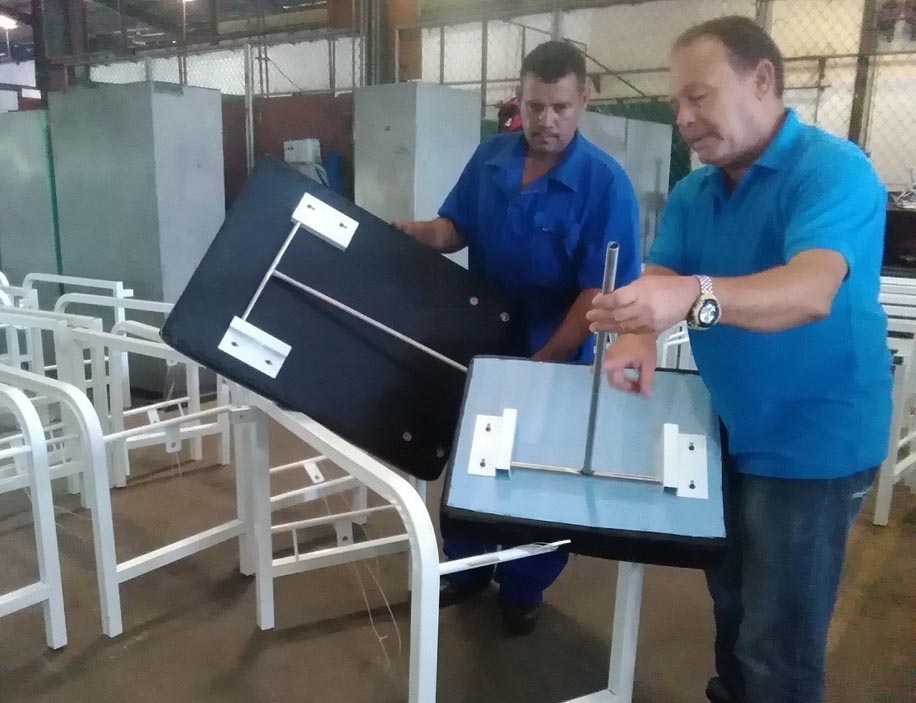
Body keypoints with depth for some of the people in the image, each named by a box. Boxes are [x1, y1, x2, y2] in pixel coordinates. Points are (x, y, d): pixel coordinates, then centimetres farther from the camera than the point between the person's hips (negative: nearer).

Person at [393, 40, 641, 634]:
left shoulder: (606, 183, -17)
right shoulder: (491, 157, -2)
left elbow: (600, 291, -19)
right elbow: (456, 227, 8)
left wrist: (543, 363, -21)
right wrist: (423, 233, -15)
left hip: (555, 360, -4)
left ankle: (525, 587, 34)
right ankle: (466, 566, 40)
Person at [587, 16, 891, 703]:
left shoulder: (833, 170, -19)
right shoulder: (692, 192, 3)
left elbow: (812, 291, -36)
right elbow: (659, 277, -5)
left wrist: (694, 298, -53)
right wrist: (638, 335, -28)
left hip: (811, 443, -7)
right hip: (732, 430, 7)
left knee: (778, 643, 4)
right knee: (730, 597, 25)